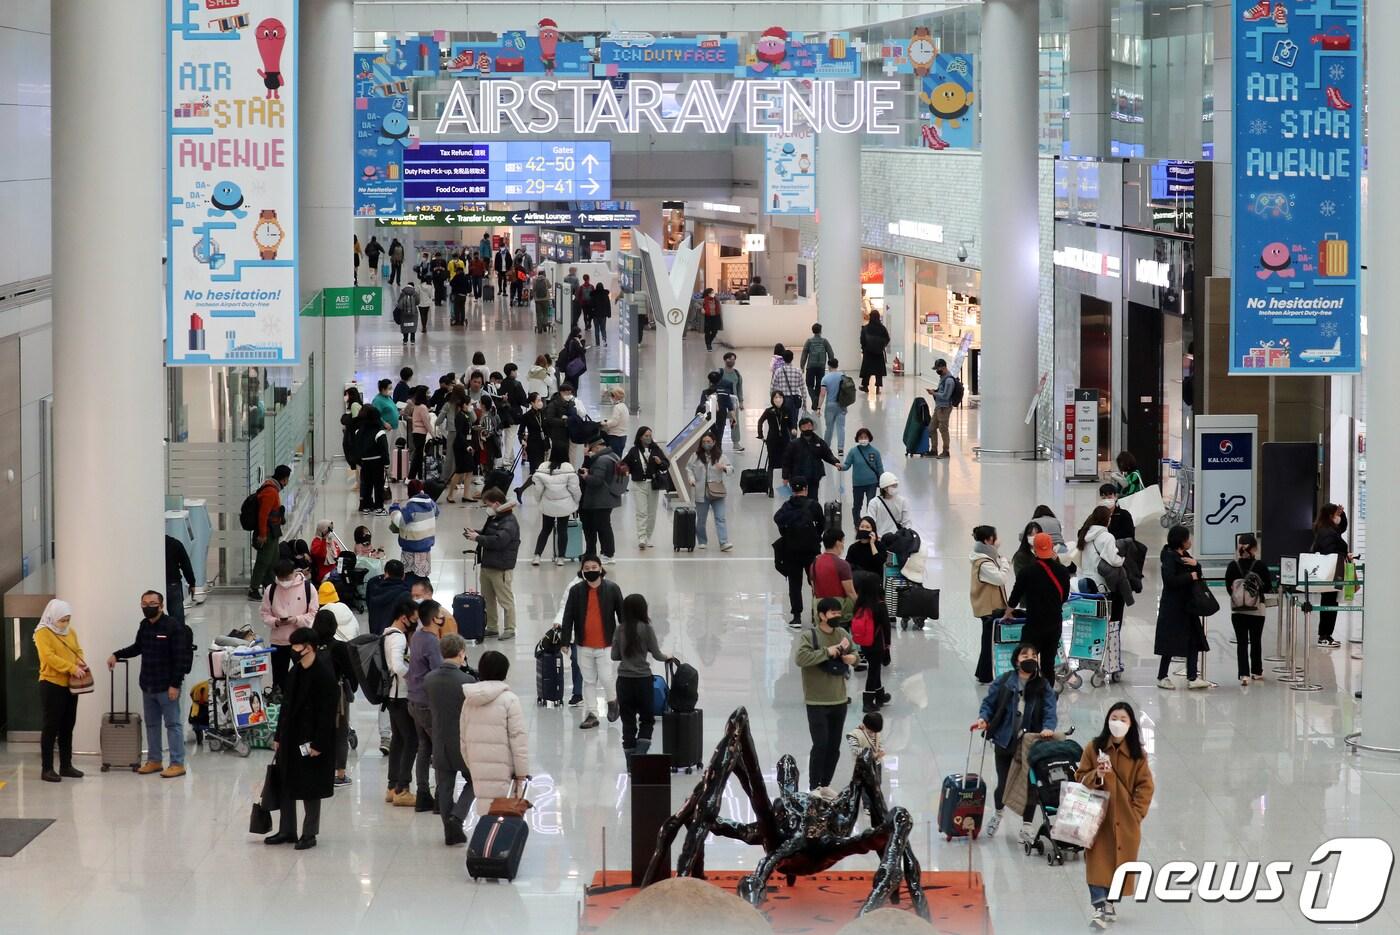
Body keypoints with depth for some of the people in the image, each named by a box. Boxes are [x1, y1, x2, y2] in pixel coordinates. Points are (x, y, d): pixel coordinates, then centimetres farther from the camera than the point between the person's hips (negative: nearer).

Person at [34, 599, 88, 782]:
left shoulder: (70, 632, 12)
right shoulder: (43, 633, -10)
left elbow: (77, 650, 18)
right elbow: (48, 657, -20)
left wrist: (81, 662, -5)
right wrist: (72, 668, -25)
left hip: (69, 685, 7)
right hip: (51, 685, -7)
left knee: (67, 727, 11)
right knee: (51, 727, -5)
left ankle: (66, 766, 18)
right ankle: (47, 769, -2)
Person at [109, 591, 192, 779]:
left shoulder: (173, 628, -14)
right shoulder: (145, 626, 9)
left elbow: (180, 658, -16)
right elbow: (137, 647, 27)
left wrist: (175, 684, -19)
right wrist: (117, 655, 15)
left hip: (166, 687, -8)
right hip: (148, 686, 8)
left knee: (173, 724, -2)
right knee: (151, 724, 15)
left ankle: (177, 764, 0)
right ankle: (154, 761, 25)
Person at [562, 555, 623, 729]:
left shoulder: (612, 589, -5)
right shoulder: (576, 590, -3)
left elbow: (622, 615, 2)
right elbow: (568, 617, -1)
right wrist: (565, 641, -6)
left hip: (605, 644, -2)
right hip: (583, 645, 2)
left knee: (605, 677, -6)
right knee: (588, 680, 9)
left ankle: (612, 700, 24)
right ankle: (590, 715, 17)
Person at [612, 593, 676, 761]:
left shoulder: (619, 630, 0)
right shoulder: (646, 629, -9)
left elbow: (615, 656, 6)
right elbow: (656, 654, -5)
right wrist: (667, 657, 16)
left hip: (624, 680, 3)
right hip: (642, 679, -3)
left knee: (628, 721, 8)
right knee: (647, 719, 12)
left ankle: (631, 761, 9)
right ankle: (641, 754, -5)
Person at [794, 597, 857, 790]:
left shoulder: (842, 634, 6)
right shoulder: (809, 636, -13)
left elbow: (855, 654, 21)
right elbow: (800, 658, -29)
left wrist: (852, 657, -3)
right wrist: (827, 652, -25)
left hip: (839, 701, 6)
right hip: (817, 703, -6)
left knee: (834, 747, 11)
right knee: (820, 745, -10)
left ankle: (826, 786, 24)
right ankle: (814, 789, 1)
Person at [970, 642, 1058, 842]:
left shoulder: (1043, 686, -3)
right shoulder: (1004, 681, -4)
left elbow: (1050, 711, -9)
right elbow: (989, 702, 1)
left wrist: (1048, 727, -28)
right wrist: (983, 718, -16)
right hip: (1004, 741, 0)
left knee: (1029, 784, 5)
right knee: (1004, 783, 12)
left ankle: (1027, 826, 24)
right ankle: (997, 814, 43)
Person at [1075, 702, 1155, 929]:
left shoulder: (1137, 754, -1)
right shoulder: (1093, 748, -1)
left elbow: (1146, 786, 1)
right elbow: (1080, 778, 3)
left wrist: (1136, 813, -7)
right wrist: (1097, 774, -17)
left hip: (1125, 820, 1)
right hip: (1098, 816, -1)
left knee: (1118, 862, 6)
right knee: (1098, 861, -11)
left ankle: (1108, 902, 22)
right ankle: (1100, 908, -15)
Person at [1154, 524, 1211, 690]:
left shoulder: (1185, 556, 13)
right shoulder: (1169, 557, -13)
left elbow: (1198, 575, 13)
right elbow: (1170, 580, -25)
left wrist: (1195, 564, -7)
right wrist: (1190, 577, -16)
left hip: (1187, 606, 9)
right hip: (1173, 608, -9)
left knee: (1194, 641, 3)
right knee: (1171, 644, -2)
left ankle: (1192, 678, 4)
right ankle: (1162, 677, 10)